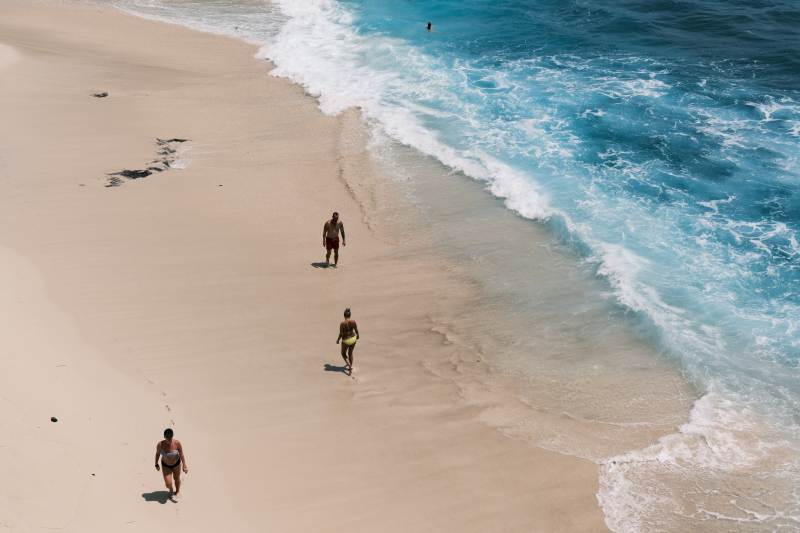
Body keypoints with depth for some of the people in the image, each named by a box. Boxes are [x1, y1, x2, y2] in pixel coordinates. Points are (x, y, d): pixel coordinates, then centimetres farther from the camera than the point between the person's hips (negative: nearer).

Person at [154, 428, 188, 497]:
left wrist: (184, 465, -26)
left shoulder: (177, 443, -31)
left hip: (176, 463, 0)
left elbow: (182, 454, -20)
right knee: (168, 484, -2)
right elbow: (157, 453, -10)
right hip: (165, 465, 0)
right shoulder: (160, 444, -29)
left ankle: (177, 492, 55)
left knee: (176, 478, 23)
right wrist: (156, 464, 2)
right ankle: (171, 489, 38)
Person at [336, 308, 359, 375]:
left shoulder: (342, 323, -25)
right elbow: (356, 331, -2)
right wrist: (358, 335, 20)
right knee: (350, 353, 24)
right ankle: (350, 367, 31)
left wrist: (338, 340, -1)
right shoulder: (353, 322, -14)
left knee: (343, 353, 22)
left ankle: (349, 365, 3)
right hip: (353, 339, 4)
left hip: (346, 340, -4)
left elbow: (341, 334, -20)